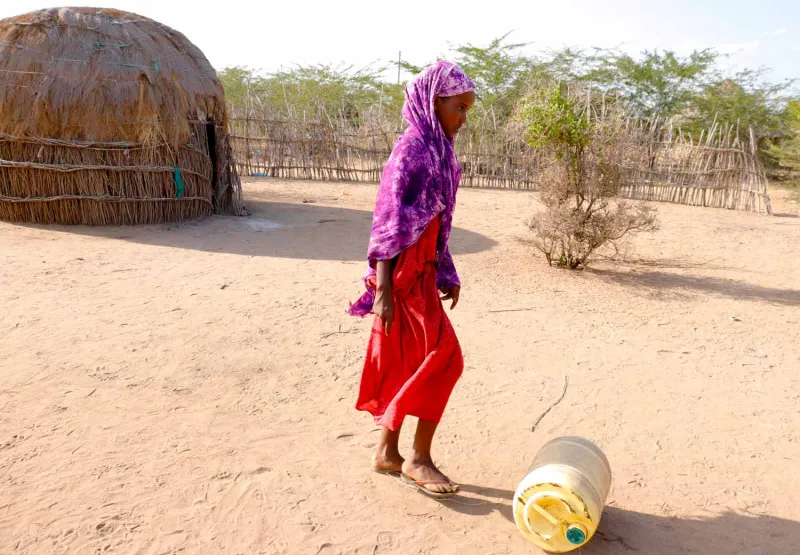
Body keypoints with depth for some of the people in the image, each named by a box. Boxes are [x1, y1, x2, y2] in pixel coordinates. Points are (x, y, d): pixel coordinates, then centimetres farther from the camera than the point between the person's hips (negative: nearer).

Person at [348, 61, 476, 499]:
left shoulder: (438, 151, 13)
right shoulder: (412, 148, -14)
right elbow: (388, 222, -19)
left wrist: (447, 274, 17)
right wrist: (382, 291, -21)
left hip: (421, 272, 9)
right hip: (403, 275, -9)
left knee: (408, 364, 13)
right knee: (443, 358, -5)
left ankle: (388, 452, 26)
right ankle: (419, 458, 9)